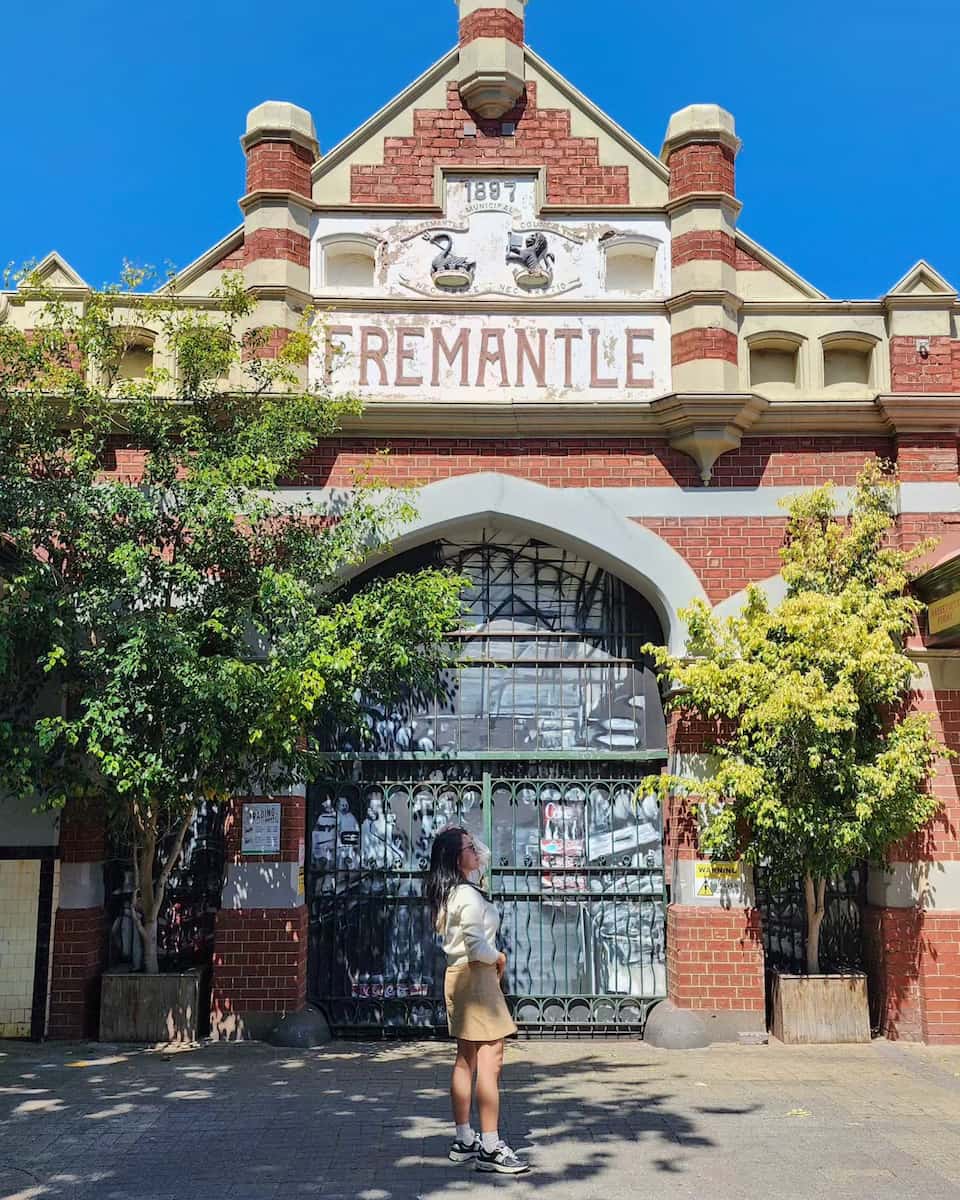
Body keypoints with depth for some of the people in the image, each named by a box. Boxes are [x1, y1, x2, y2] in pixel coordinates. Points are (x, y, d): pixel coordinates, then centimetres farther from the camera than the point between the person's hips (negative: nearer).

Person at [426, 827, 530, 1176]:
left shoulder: (449, 893, 10)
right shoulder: (469, 897, -19)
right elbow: (477, 947, -23)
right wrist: (499, 958, -6)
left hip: (458, 976, 10)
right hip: (477, 977, -10)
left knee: (466, 1059, 14)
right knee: (490, 1060, -9)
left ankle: (464, 1140, 22)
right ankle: (490, 1148, -8)